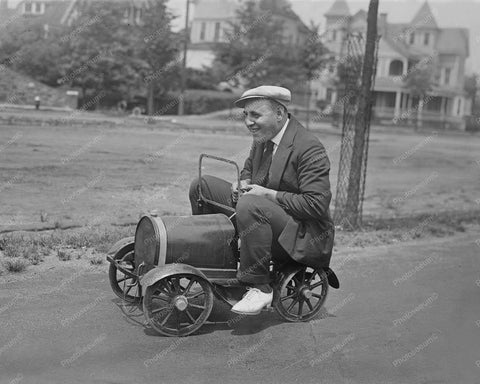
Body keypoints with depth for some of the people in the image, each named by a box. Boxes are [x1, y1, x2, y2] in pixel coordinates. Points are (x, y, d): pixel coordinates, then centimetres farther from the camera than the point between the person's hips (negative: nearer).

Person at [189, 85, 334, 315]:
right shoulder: (262, 139, 6)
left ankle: (260, 288, -25)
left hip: (304, 235, -9)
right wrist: (244, 183, 0)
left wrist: (268, 194, -24)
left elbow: (316, 205, -25)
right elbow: (248, 168, 24)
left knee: (250, 205, -39)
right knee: (202, 186, 4)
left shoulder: (309, 148, -19)